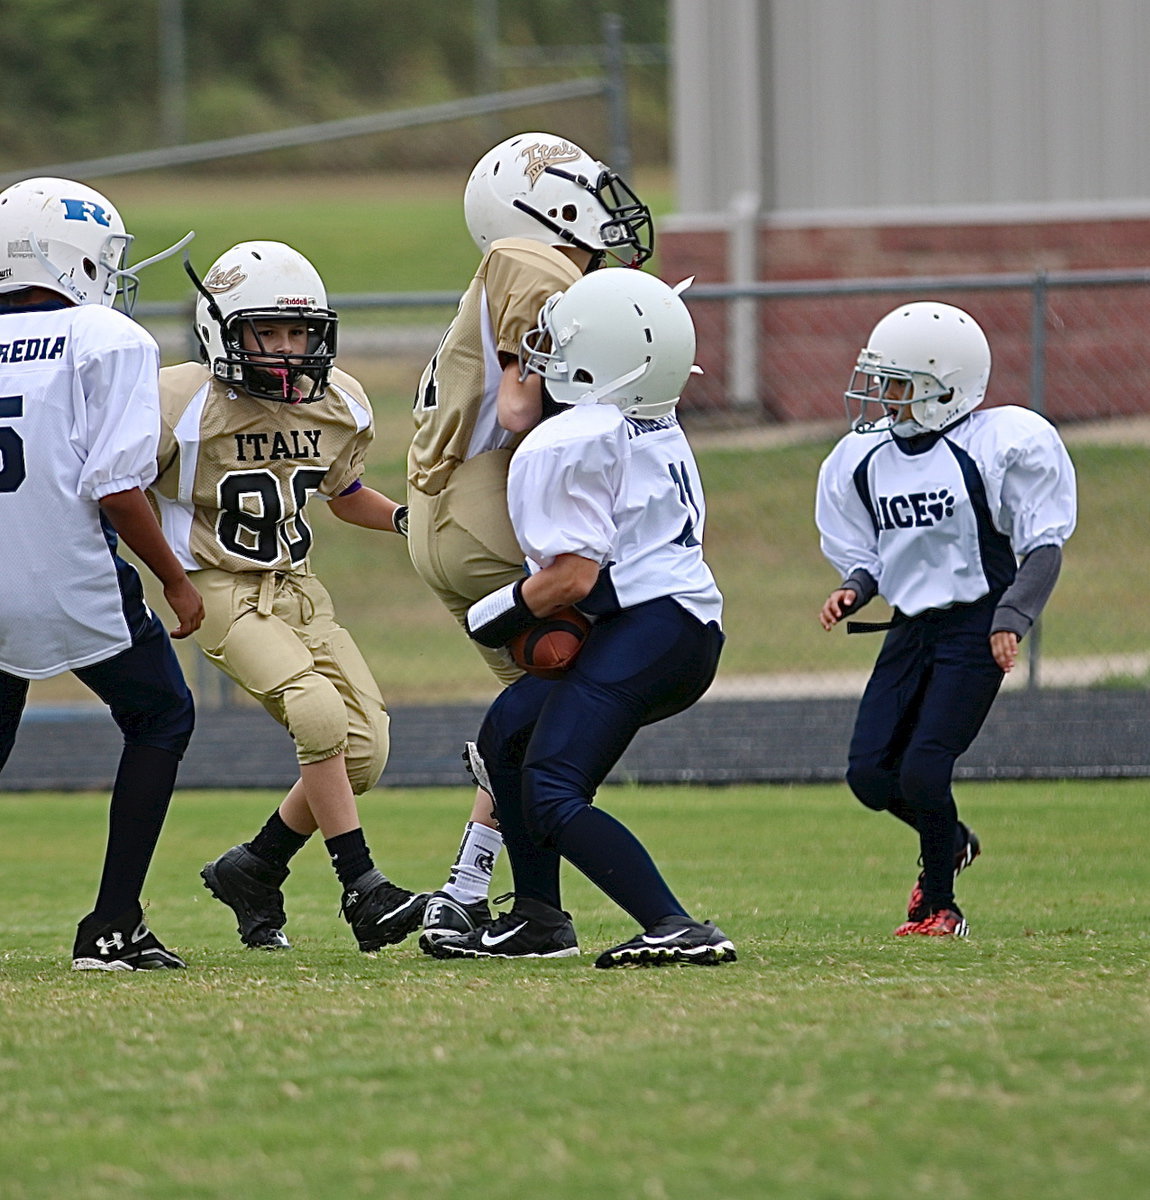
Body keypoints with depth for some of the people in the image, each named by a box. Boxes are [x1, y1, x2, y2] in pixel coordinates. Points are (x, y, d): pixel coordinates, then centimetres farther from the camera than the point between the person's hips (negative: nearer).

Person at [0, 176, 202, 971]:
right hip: (73, 590, -4)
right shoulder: (110, 342, -7)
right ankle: (112, 927, 8)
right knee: (160, 719, 16)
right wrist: (176, 580, -3)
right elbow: (116, 487, -15)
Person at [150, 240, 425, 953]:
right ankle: (364, 891, -20)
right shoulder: (185, 406, -17)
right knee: (319, 713, -26)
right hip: (221, 592, -6)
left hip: (297, 589, 6)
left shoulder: (339, 407, 0)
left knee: (366, 748, -4)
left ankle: (253, 870, 15)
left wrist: (408, 520, 2)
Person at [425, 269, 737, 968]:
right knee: (509, 730, 23)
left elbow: (575, 575, -18)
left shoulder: (566, 445, -12)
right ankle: (539, 921, 27)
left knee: (551, 797, -15)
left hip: (643, 628, -10)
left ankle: (677, 928, -29)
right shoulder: (661, 432, 16)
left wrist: (500, 615, -1)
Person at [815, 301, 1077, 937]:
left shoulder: (1000, 444, -12)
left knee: (923, 770, -15)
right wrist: (852, 591, -6)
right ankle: (952, 841, 29)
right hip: (911, 628, 6)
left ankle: (938, 908, 6)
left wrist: (1011, 618, -21)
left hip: (975, 628, -6)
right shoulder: (862, 461, 6)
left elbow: (1044, 547, -9)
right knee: (870, 773, -3)